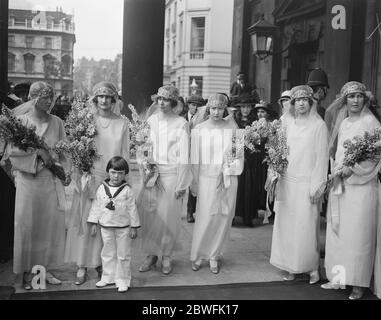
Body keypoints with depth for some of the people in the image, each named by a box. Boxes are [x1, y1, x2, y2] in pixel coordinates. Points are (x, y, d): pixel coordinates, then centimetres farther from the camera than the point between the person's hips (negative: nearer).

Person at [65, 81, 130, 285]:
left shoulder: (122, 124, 4)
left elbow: (125, 154, 6)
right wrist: (78, 178, -4)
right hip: (89, 178, 0)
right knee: (85, 221, 0)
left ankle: (101, 263, 18)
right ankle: (82, 266, 8)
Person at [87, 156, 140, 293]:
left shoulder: (127, 190, -8)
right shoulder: (102, 188, -1)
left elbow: (132, 209, -4)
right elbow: (96, 206, 6)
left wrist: (134, 227, -5)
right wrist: (94, 223, 5)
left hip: (123, 228, -3)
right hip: (106, 227, 3)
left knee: (123, 255, 6)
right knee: (107, 254, 15)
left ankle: (123, 280, 16)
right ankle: (108, 277, 29)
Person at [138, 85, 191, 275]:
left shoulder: (181, 124, -3)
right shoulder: (150, 121, 6)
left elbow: (184, 156, -5)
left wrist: (181, 184, -8)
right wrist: (145, 165, -6)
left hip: (172, 174, -3)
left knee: (169, 216, 2)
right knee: (149, 215, 2)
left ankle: (167, 256, 17)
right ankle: (151, 254, 17)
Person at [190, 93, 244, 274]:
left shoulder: (232, 128, 2)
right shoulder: (199, 130, -1)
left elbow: (239, 154, 8)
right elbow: (195, 159, 2)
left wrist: (230, 168, -7)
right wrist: (195, 183, 3)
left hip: (228, 179, 2)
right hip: (207, 178, -2)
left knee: (223, 218, 5)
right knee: (205, 218, -3)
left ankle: (214, 256, 20)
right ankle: (198, 255, 15)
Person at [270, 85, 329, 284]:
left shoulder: (318, 125, -4)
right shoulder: (290, 125, 12)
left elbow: (322, 156, -7)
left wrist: (316, 185, -11)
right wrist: (280, 180, 9)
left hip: (306, 183, -5)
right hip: (288, 182, 5)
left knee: (306, 226, -1)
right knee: (287, 225, 7)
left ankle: (313, 268, 13)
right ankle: (291, 267, 18)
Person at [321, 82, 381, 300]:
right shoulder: (342, 124, 14)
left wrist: (352, 169, -16)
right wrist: (336, 172, 0)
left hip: (361, 184, -6)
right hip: (340, 184, 6)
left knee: (358, 233, -3)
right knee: (337, 232, 7)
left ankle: (359, 284, 5)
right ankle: (338, 276, 17)